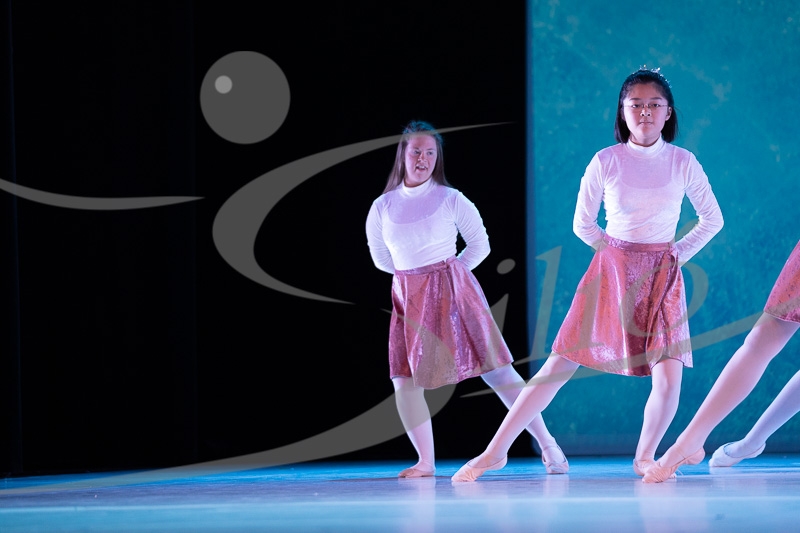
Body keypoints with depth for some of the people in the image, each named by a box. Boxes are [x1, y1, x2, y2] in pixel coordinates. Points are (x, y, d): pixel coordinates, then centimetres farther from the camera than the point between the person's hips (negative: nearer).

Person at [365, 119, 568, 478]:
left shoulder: (451, 200, -3)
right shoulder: (383, 207, 4)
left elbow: (479, 246, 6)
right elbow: (381, 258, 17)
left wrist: (445, 272, 4)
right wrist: (414, 274, 13)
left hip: (452, 293, -3)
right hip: (409, 300, 3)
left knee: (495, 370, -4)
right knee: (404, 380, -5)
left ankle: (547, 444, 1)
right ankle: (426, 462, 6)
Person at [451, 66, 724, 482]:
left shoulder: (682, 162, -1)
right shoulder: (606, 162, -3)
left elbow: (712, 219, 10)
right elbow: (582, 224, 6)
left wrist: (677, 254, 2)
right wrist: (621, 254, 2)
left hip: (662, 276, 1)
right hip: (610, 274, -1)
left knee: (668, 377, -13)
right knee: (560, 365, -4)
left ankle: (645, 457, 9)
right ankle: (496, 451, 0)